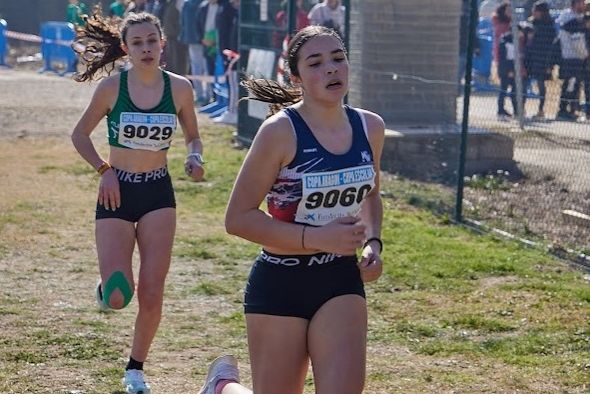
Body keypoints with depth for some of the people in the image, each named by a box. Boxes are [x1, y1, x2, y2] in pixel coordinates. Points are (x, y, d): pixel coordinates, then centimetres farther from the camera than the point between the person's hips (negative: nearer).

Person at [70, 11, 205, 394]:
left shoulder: (180, 88, -4)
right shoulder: (112, 86, -9)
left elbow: (193, 137, 11)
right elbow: (80, 134, 3)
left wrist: (195, 158, -11)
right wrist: (104, 169, -11)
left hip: (158, 193, 2)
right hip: (117, 192, -2)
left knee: (152, 295, 1)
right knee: (118, 298, -11)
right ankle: (107, 285, 25)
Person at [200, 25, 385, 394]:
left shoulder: (370, 127, 1)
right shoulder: (280, 131, -16)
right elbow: (238, 218, -16)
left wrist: (373, 242, 3)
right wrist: (316, 237, -23)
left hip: (341, 282, 4)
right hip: (280, 285, -4)